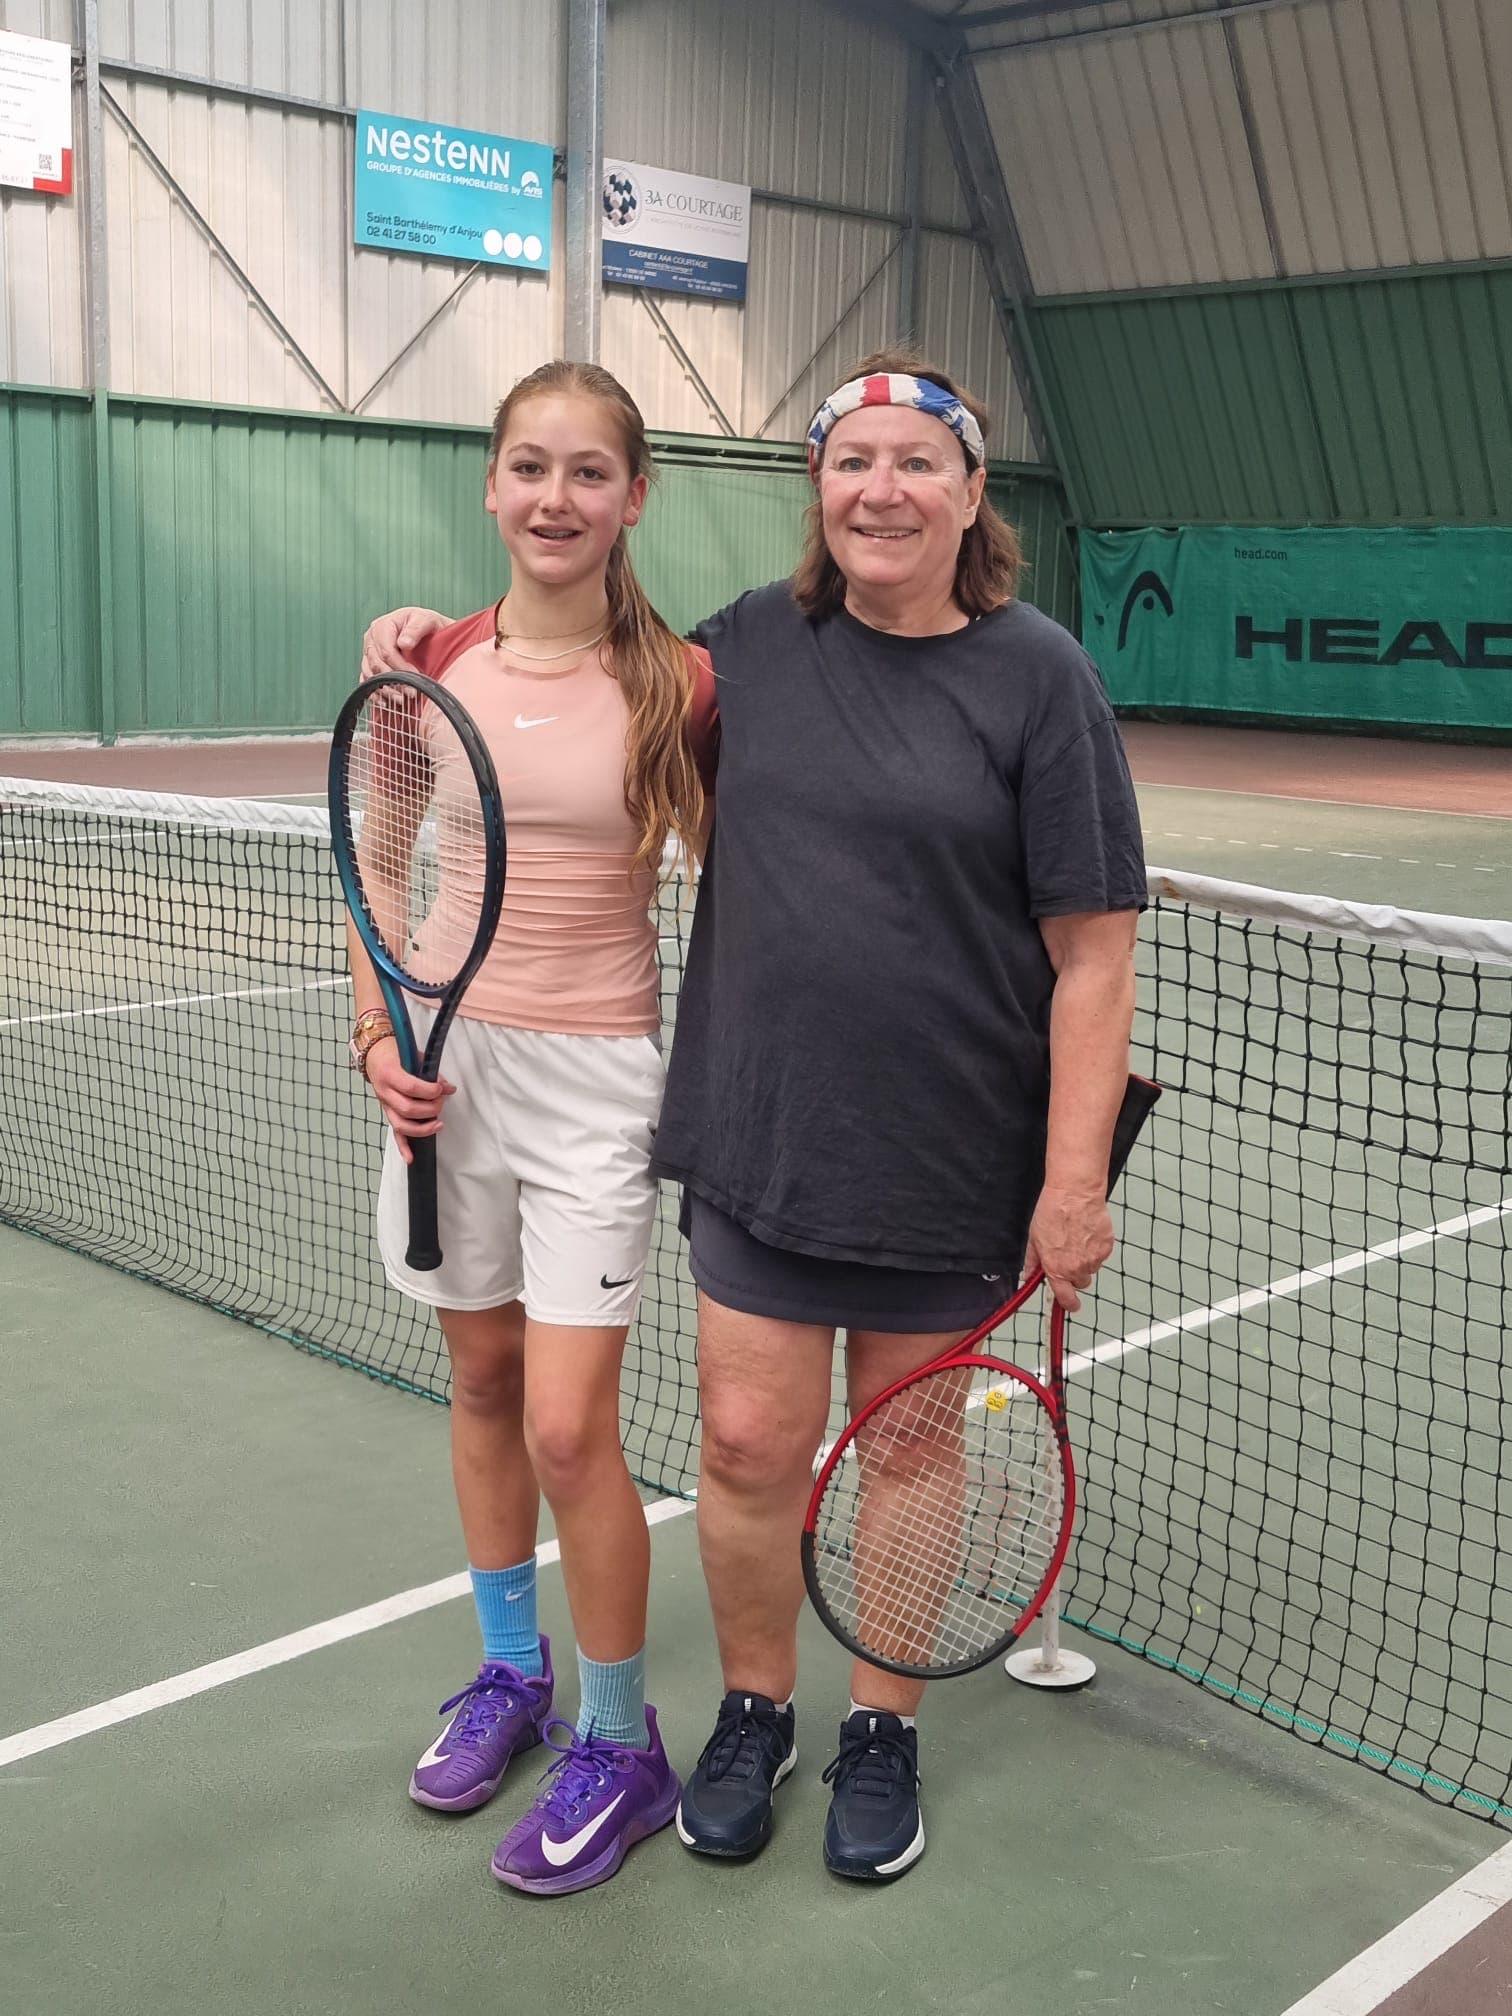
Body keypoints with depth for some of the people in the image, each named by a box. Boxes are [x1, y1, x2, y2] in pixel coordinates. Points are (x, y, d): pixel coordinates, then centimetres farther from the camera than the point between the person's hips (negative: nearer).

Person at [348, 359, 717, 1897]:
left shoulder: (681, 688, -8)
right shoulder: (428, 668, 0)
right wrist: (379, 1037, -3)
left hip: (595, 1078, -4)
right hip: (449, 1063, 4)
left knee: (568, 1431, -5)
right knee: (480, 1381, 16)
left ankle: (621, 1742, 15)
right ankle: (511, 1670, 37)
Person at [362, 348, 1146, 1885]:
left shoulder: (1038, 677, -8)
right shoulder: (753, 643, 3)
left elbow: (1093, 953, -10)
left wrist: (1075, 1180, -13)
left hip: (948, 1165, -2)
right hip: (755, 1140, 3)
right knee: (750, 1443, 7)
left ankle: (881, 1724, 34)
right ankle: (753, 1709, 32)